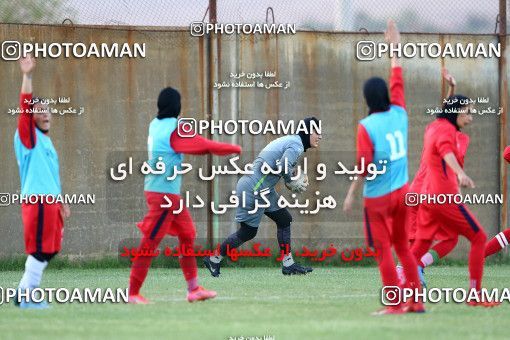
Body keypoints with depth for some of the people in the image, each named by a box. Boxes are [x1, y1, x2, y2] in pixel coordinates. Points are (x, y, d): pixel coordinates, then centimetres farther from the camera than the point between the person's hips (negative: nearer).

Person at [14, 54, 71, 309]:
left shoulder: (46, 140, 20)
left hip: (50, 202, 9)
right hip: (36, 202, -9)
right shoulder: (27, 136, -4)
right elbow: (25, 108, -19)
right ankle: (28, 297, -1)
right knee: (39, 250, -7)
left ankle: (24, 294, 17)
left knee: (49, 250, 10)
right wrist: (27, 76, -30)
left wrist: (61, 202, 26)